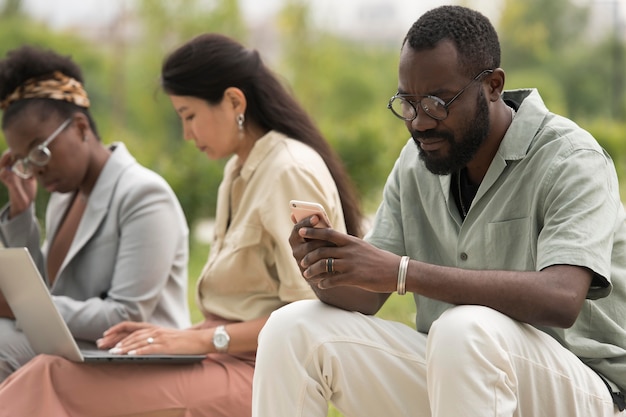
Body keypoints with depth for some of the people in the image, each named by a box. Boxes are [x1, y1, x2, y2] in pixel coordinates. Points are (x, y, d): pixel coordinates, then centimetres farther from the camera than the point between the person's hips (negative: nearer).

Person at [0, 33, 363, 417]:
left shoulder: (290, 172, -11)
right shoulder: (239, 171, 19)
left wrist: (205, 340, -17)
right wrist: (179, 336, 5)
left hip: (257, 370, -9)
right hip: (228, 358, 9)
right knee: (52, 374, -12)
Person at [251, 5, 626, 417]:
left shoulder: (569, 159, -15)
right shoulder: (415, 164, 6)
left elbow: (560, 299, -32)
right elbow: (364, 298, 3)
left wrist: (403, 272, -36)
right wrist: (329, 269, -23)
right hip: (448, 375, 6)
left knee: (465, 329, -37)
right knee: (292, 329, -10)